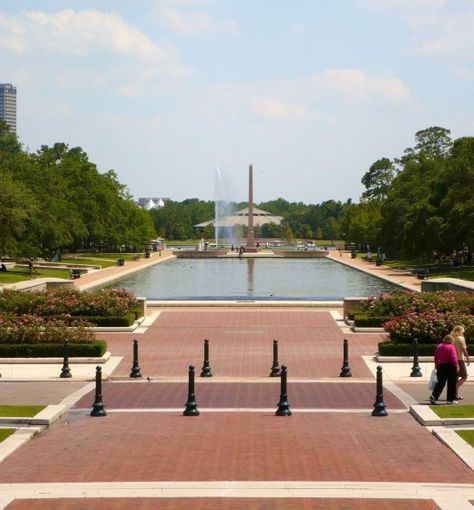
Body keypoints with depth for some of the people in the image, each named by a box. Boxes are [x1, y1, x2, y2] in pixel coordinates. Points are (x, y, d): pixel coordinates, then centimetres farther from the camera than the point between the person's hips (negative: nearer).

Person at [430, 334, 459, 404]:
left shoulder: (439, 346, 7)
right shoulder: (451, 347, -10)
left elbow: (436, 357, 14)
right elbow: (453, 358, -18)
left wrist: (436, 365, 26)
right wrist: (456, 366, -12)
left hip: (441, 366, 5)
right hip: (450, 366, -5)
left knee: (440, 382, 9)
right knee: (451, 383, 6)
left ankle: (434, 395, -8)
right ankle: (451, 399, 9)